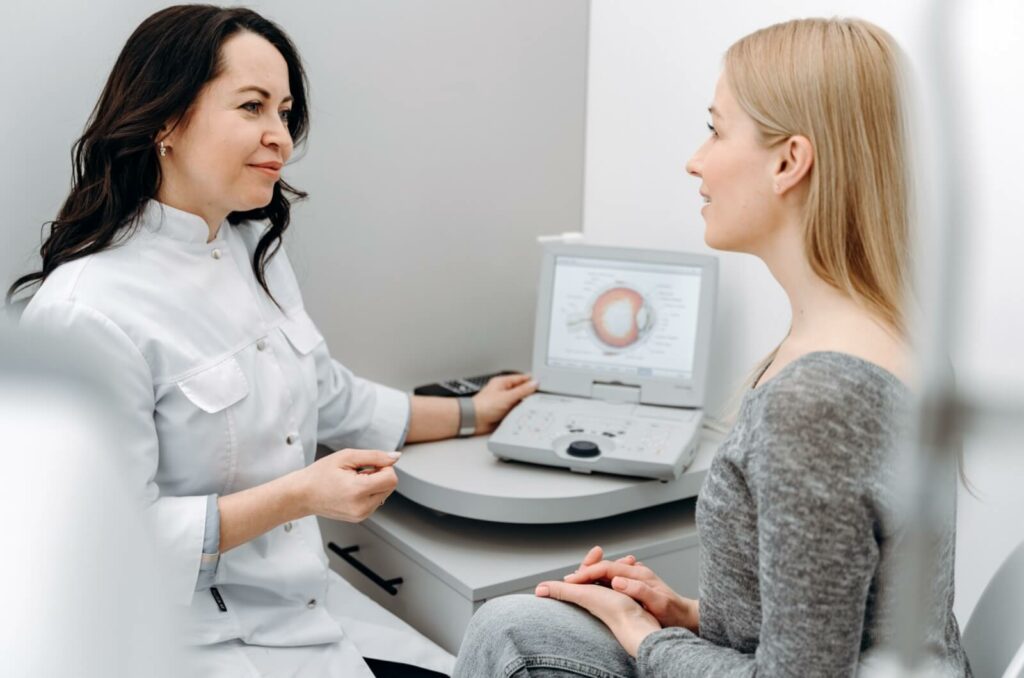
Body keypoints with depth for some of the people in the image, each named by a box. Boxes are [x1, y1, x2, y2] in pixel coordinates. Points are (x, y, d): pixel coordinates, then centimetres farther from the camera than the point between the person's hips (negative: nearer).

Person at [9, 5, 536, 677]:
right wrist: (296, 497, -25)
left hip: (311, 604, 8)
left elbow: (333, 399, 19)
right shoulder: (88, 314, -21)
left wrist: (471, 414, 27)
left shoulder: (256, 249, 7)